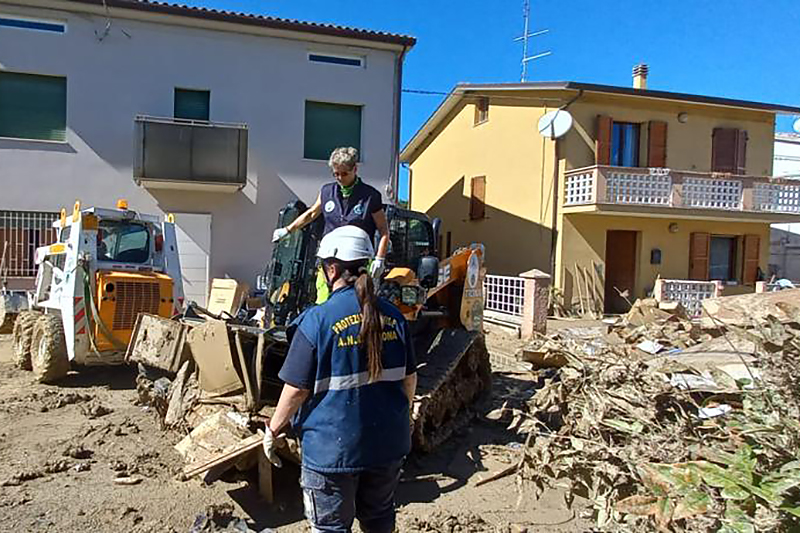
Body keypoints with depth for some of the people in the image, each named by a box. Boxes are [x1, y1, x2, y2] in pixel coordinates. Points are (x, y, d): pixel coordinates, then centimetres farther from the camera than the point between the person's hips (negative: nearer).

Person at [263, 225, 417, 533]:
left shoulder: (317, 320, -17)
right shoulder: (392, 316, -2)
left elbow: (297, 389, -15)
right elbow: (409, 378, 5)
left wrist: (272, 431, 1)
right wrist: (400, 417, 22)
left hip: (333, 448, -4)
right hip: (388, 443, 5)